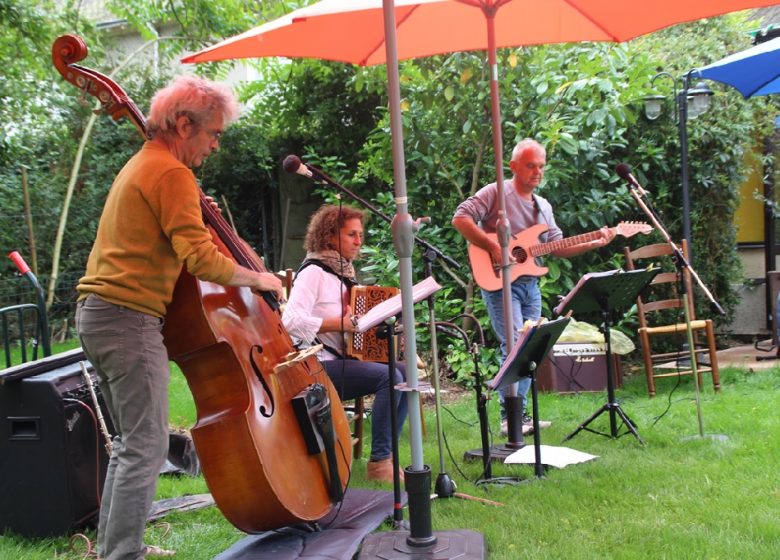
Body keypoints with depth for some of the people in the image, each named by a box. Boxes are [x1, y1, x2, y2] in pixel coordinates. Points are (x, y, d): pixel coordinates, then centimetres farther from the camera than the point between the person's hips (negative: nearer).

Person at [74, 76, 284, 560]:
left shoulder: (140, 165, 20)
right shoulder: (173, 174, -13)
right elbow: (201, 259, -21)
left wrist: (196, 210, 15)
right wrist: (257, 279, -8)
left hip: (99, 313, 11)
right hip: (130, 319, -11)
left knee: (131, 440, 17)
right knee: (146, 447, -8)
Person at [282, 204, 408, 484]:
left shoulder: (344, 272, 16)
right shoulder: (314, 272, -11)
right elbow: (291, 321, -24)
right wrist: (339, 323, -26)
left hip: (346, 358, 9)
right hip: (319, 367, -9)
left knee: (406, 372, -6)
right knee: (389, 376, -24)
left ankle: (386, 454, -3)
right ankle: (378, 463, -18)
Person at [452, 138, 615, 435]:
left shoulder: (543, 206, 17)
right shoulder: (496, 193, -6)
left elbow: (557, 246, 15)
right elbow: (460, 218, -16)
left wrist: (594, 243, 1)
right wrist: (493, 247, -22)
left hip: (530, 284, 8)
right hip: (500, 281, -8)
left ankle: (520, 413, 18)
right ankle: (509, 417, -8)